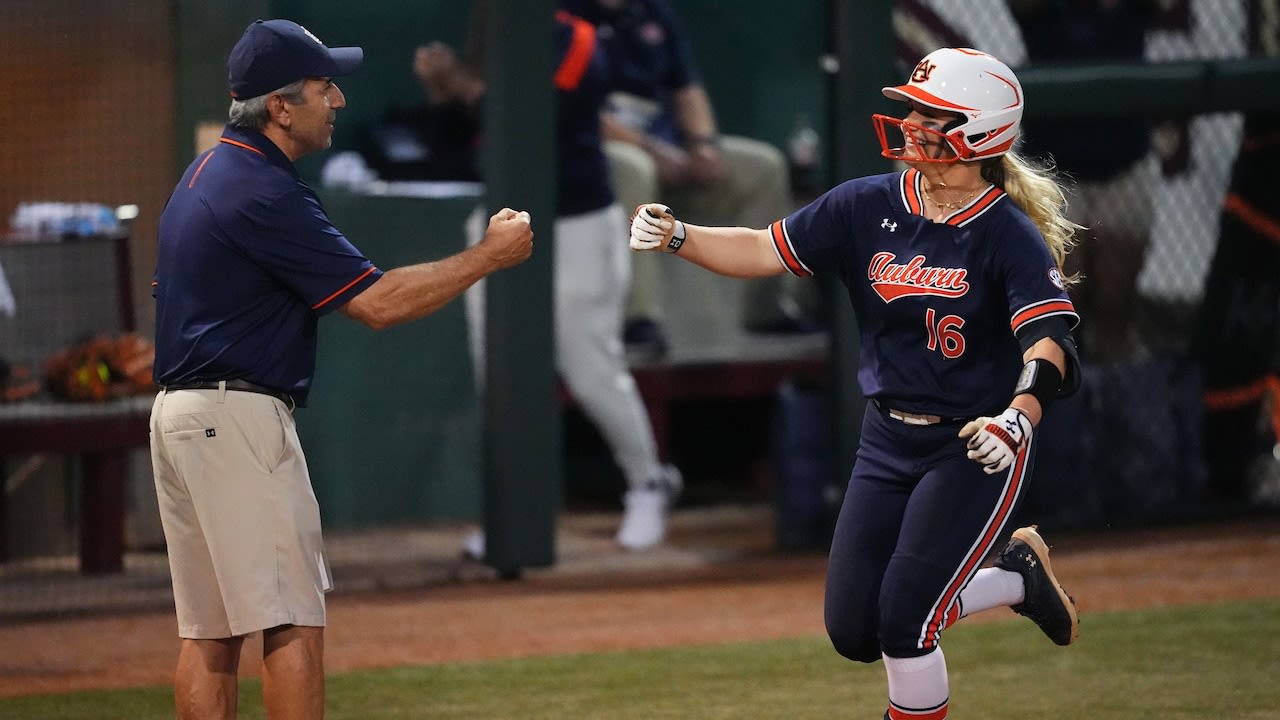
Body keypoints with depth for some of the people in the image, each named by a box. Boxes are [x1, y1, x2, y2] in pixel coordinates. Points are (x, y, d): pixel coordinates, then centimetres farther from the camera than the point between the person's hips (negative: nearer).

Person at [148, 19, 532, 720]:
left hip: (176, 411, 10)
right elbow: (377, 301, -18)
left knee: (209, 630, 8)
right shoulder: (264, 191, -15)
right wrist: (490, 255, -9)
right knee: (290, 620, -8)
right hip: (236, 417, -10)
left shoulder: (205, 174, 16)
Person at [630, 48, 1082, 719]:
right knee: (854, 632, 5)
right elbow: (766, 251, 0)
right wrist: (678, 236, -17)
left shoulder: (1010, 236, -16)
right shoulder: (868, 207, -1)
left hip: (974, 450, -6)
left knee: (904, 624, -14)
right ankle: (1016, 577, 25)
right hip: (888, 440, 6)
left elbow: (1049, 340, -28)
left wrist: (1017, 416, -47)